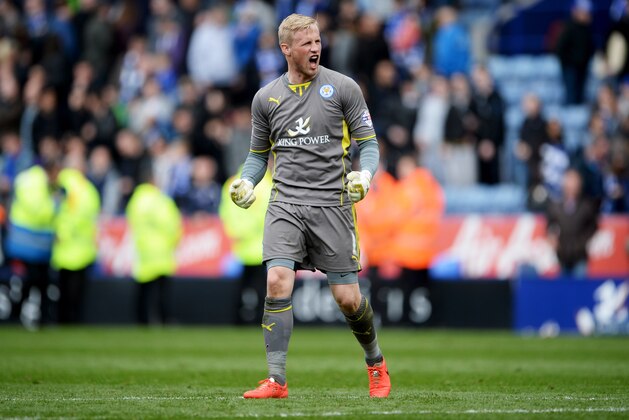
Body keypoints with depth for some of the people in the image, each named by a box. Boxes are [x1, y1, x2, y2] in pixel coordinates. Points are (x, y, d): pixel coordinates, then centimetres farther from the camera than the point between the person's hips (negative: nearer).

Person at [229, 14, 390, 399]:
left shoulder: (343, 88, 1)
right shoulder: (266, 98, 9)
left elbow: (369, 143, 3)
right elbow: (259, 153, 20)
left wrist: (365, 174, -17)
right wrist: (246, 182, 0)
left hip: (332, 204, -2)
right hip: (286, 204, 2)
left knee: (347, 297, 0)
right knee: (277, 283, -18)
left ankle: (376, 363, 28)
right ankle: (277, 381, -13)